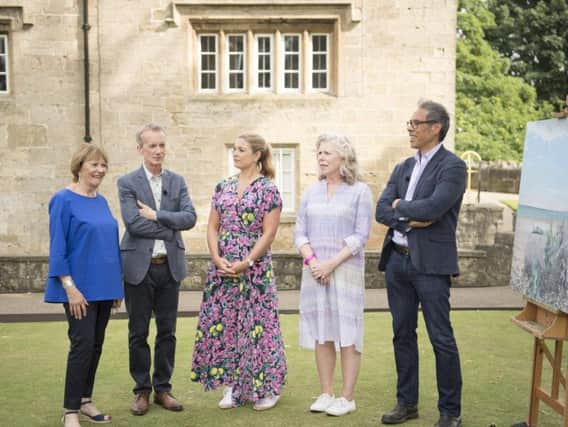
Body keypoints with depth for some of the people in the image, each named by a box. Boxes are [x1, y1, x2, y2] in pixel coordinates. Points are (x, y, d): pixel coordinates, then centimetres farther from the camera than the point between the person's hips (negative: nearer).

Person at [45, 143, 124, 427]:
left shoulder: (102, 201, 12)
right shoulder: (64, 200, -9)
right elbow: (57, 248, -12)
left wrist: (117, 284, 14)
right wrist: (70, 287, -18)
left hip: (104, 287, 7)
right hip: (80, 288, -7)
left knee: (96, 345, 11)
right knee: (82, 345, -8)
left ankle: (85, 401, 22)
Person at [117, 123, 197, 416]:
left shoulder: (177, 181, 8)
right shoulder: (127, 183, -2)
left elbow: (190, 217, -4)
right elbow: (133, 222, -15)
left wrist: (156, 215, -14)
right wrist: (169, 228, -11)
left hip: (170, 266, 3)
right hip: (139, 266, -3)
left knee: (167, 332, 9)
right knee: (138, 333, 6)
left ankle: (163, 388, 20)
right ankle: (142, 391, 17)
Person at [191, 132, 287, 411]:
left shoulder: (268, 189, -5)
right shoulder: (223, 187, 10)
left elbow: (269, 233, -9)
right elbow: (212, 227, 9)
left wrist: (246, 263, -15)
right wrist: (217, 259, -6)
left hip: (254, 267, -5)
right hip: (222, 266, 5)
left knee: (255, 324, -2)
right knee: (222, 324, 5)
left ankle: (267, 388, 11)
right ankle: (232, 387, 17)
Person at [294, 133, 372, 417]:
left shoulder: (359, 191, -1)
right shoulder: (311, 192, 12)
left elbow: (360, 235, -7)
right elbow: (300, 232, 9)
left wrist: (332, 264, -14)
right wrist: (312, 261, -9)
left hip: (346, 270, -4)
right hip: (314, 271, 4)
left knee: (347, 332, -2)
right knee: (321, 333, 6)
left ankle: (347, 397, 3)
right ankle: (326, 393, 14)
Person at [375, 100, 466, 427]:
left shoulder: (452, 166, -7)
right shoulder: (403, 168, 14)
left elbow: (433, 207, -21)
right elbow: (382, 210, 5)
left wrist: (400, 206, -5)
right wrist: (410, 218, -12)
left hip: (431, 263, -7)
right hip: (397, 259, 7)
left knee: (442, 338, -1)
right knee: (403, 334, 13)